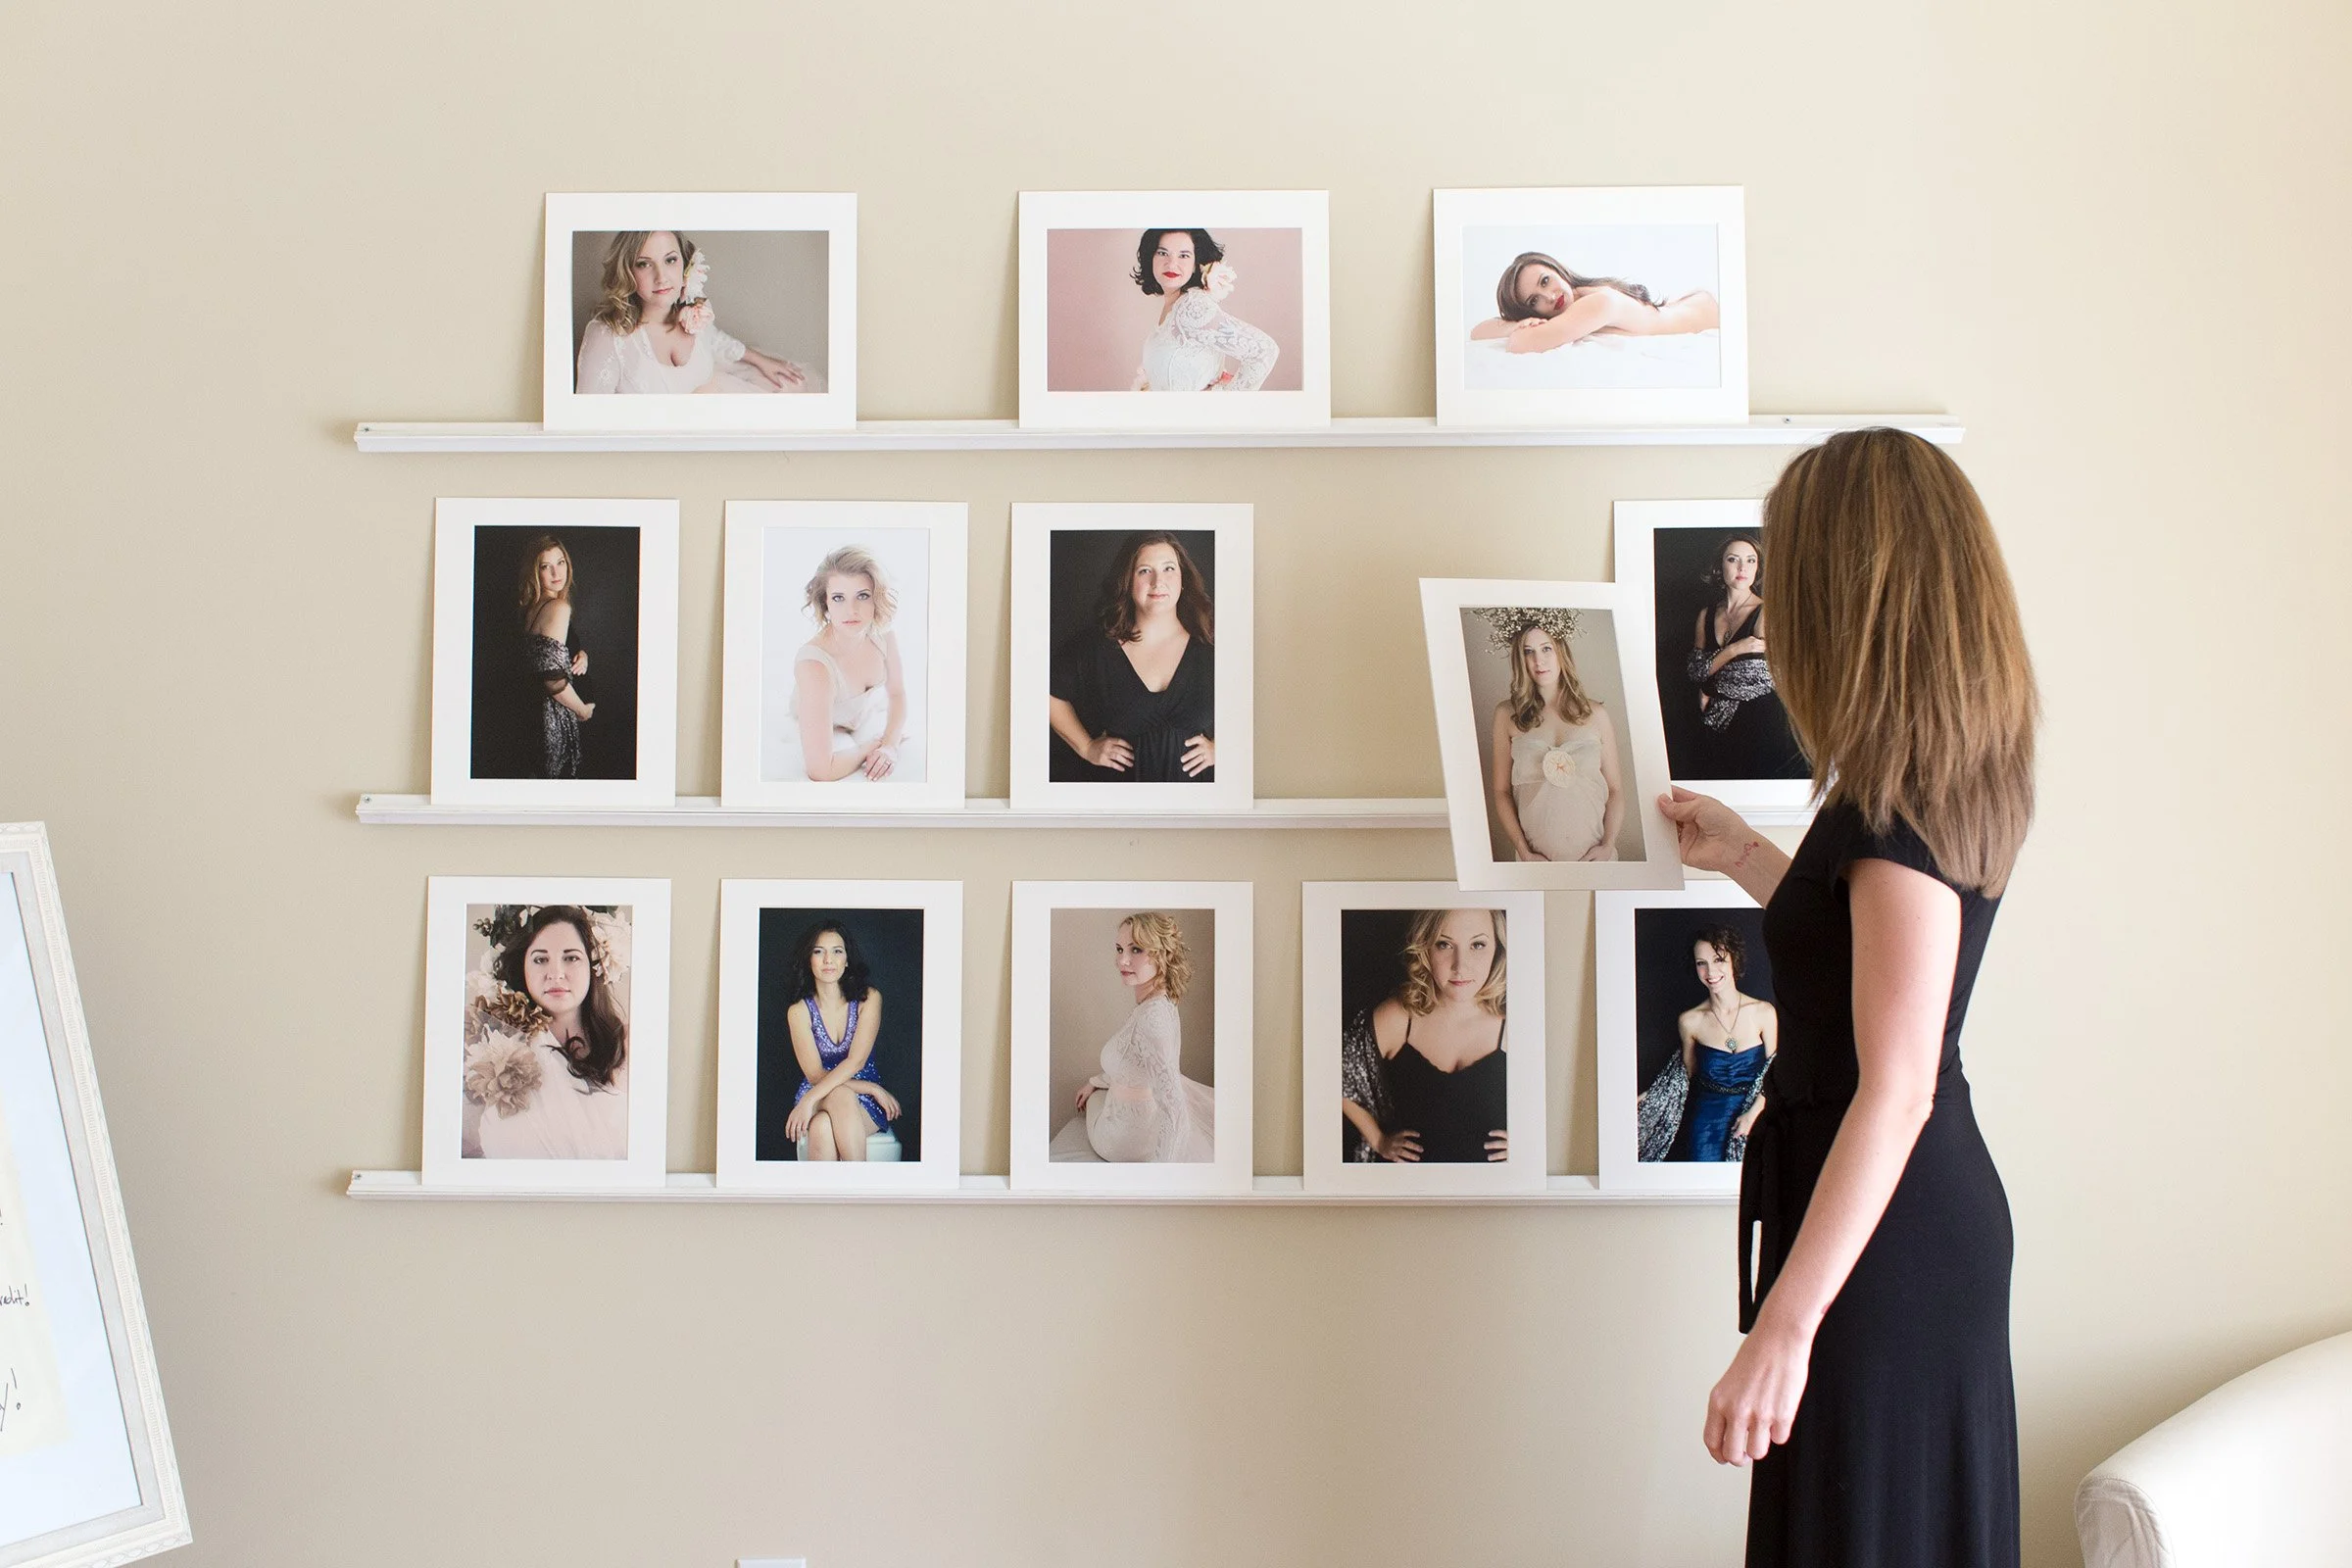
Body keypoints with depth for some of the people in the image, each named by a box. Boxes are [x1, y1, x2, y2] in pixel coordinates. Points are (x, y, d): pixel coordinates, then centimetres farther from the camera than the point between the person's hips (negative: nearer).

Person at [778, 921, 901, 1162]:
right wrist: (871, 1088, -18)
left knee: (824, 1126, -35)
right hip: (818, 1098, 0)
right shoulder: (799, 1011, -4)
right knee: (825, 1122, -37)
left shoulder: (869, 998, -4)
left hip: (865, 1106, 0)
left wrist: (809, 1099, -26)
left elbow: (856, 1061, -14)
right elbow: (815, 1075, -8)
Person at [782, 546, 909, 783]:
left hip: (868, 717, 6)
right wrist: (875, 745, -24)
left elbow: (896, 693, 0)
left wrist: (889, 745, -19)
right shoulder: (814, 664, -41)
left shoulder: (883, 634, -22)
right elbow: (820, 772, -42)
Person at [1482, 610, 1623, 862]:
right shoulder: (1507, 714, 1)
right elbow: (1501, 791, 1)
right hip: (1537, 860, -1)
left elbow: (1615, 789, 5)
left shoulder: (1595, 713, 4)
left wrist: (1608, 845, -8)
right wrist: (1524, 852, -8)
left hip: (1594, 856, 1)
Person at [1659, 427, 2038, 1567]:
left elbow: (1896, 1087, -27)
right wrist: (1743, 858, 27)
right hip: (1939, 1216, 10)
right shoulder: (1963, 777, 6)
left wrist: (1784, 1325, -27)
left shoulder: (1900, 801, -22)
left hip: (1883, 1243, -10)